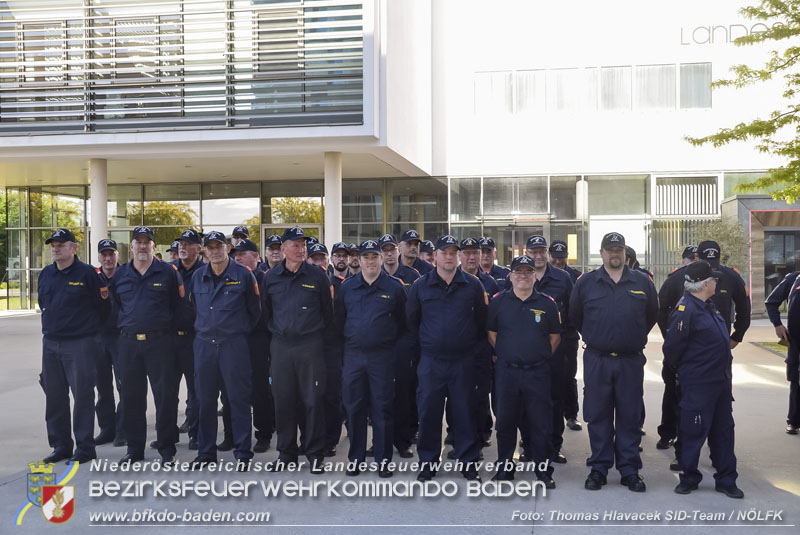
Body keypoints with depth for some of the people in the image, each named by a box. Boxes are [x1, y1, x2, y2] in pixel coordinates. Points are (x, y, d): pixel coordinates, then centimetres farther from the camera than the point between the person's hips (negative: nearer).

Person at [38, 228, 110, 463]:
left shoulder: (87, 273, -7)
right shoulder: (45, 274, 11)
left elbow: (103, 305, -3)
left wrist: (88, 326, 5)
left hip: (80, 344, -6)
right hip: (50, 343, 6)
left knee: (83, 394, -3)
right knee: (54, 396, 10)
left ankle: (85, 448, 4)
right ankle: (61, 446, 20)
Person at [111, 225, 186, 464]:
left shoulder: (168, 273, 0)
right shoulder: (119, 275, 10)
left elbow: (180, 308, 2)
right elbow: (114, 306, 20)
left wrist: (168, 331, 0)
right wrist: (123, 328, 12)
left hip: (160, 342, -3)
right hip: (128, 343, 3)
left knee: (165, 395, -2)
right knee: (131, 396, 8)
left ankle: (167, 448, 8)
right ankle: (134, 448, 19)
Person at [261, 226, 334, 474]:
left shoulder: (317, 275, 1)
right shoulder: (271, 277, 6)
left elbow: (328, 311, 8)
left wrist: (316, 331, 8)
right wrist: (277, 331, 14)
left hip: (310, 345, -2)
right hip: (281, 345, 2)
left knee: (313, 399, -1)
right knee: (283, 399, 6)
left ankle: (315, 454, 10)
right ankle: (286, 452, 19)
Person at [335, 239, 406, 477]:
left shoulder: (394, 287, 1)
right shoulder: (347, 287, 7)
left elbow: (402, 322, 6)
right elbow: (338, 319, 14)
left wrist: (389, 341, 4)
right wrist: (349, 338, 10)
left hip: (382, 356, -2)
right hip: (353, 355, 2)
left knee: (382, 408, 1)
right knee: (354, 408, 7)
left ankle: (383, 459, 11)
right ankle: (356, 458, 18)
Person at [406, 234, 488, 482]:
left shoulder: (473, 285, 3)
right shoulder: (420, 286, 3)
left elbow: (482, 319, 11)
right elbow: (411, 320, 13)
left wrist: (473, 343, 9)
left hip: (464, 361, 0)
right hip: (431, 360, 1)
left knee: (465, 411, 4)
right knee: (428, 412, 4)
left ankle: (468, 461, 15)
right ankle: (428, 461, 17)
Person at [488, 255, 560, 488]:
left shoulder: (547, 303, 4)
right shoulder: (499, 302, 5)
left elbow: (555, 336, 12)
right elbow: (492, 334, 12)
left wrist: (543, 356, 5)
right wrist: (504, 355, 7)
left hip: (538, 373, 0)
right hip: (506, 371, 1)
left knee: (541, 424, 2)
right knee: (505, 422, 8)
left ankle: (544, 472, 13)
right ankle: (504, 469, 21)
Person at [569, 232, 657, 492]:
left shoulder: (642, 282, 5)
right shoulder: (586, 282, 3)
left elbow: (652, 315, 16)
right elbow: (575, 316, 12)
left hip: (631, 361, 0)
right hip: (597, 361, 0)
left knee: (630, 416, 5)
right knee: (598, 416, 5)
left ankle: (630, 470, 15)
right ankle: (599, 468, 15)